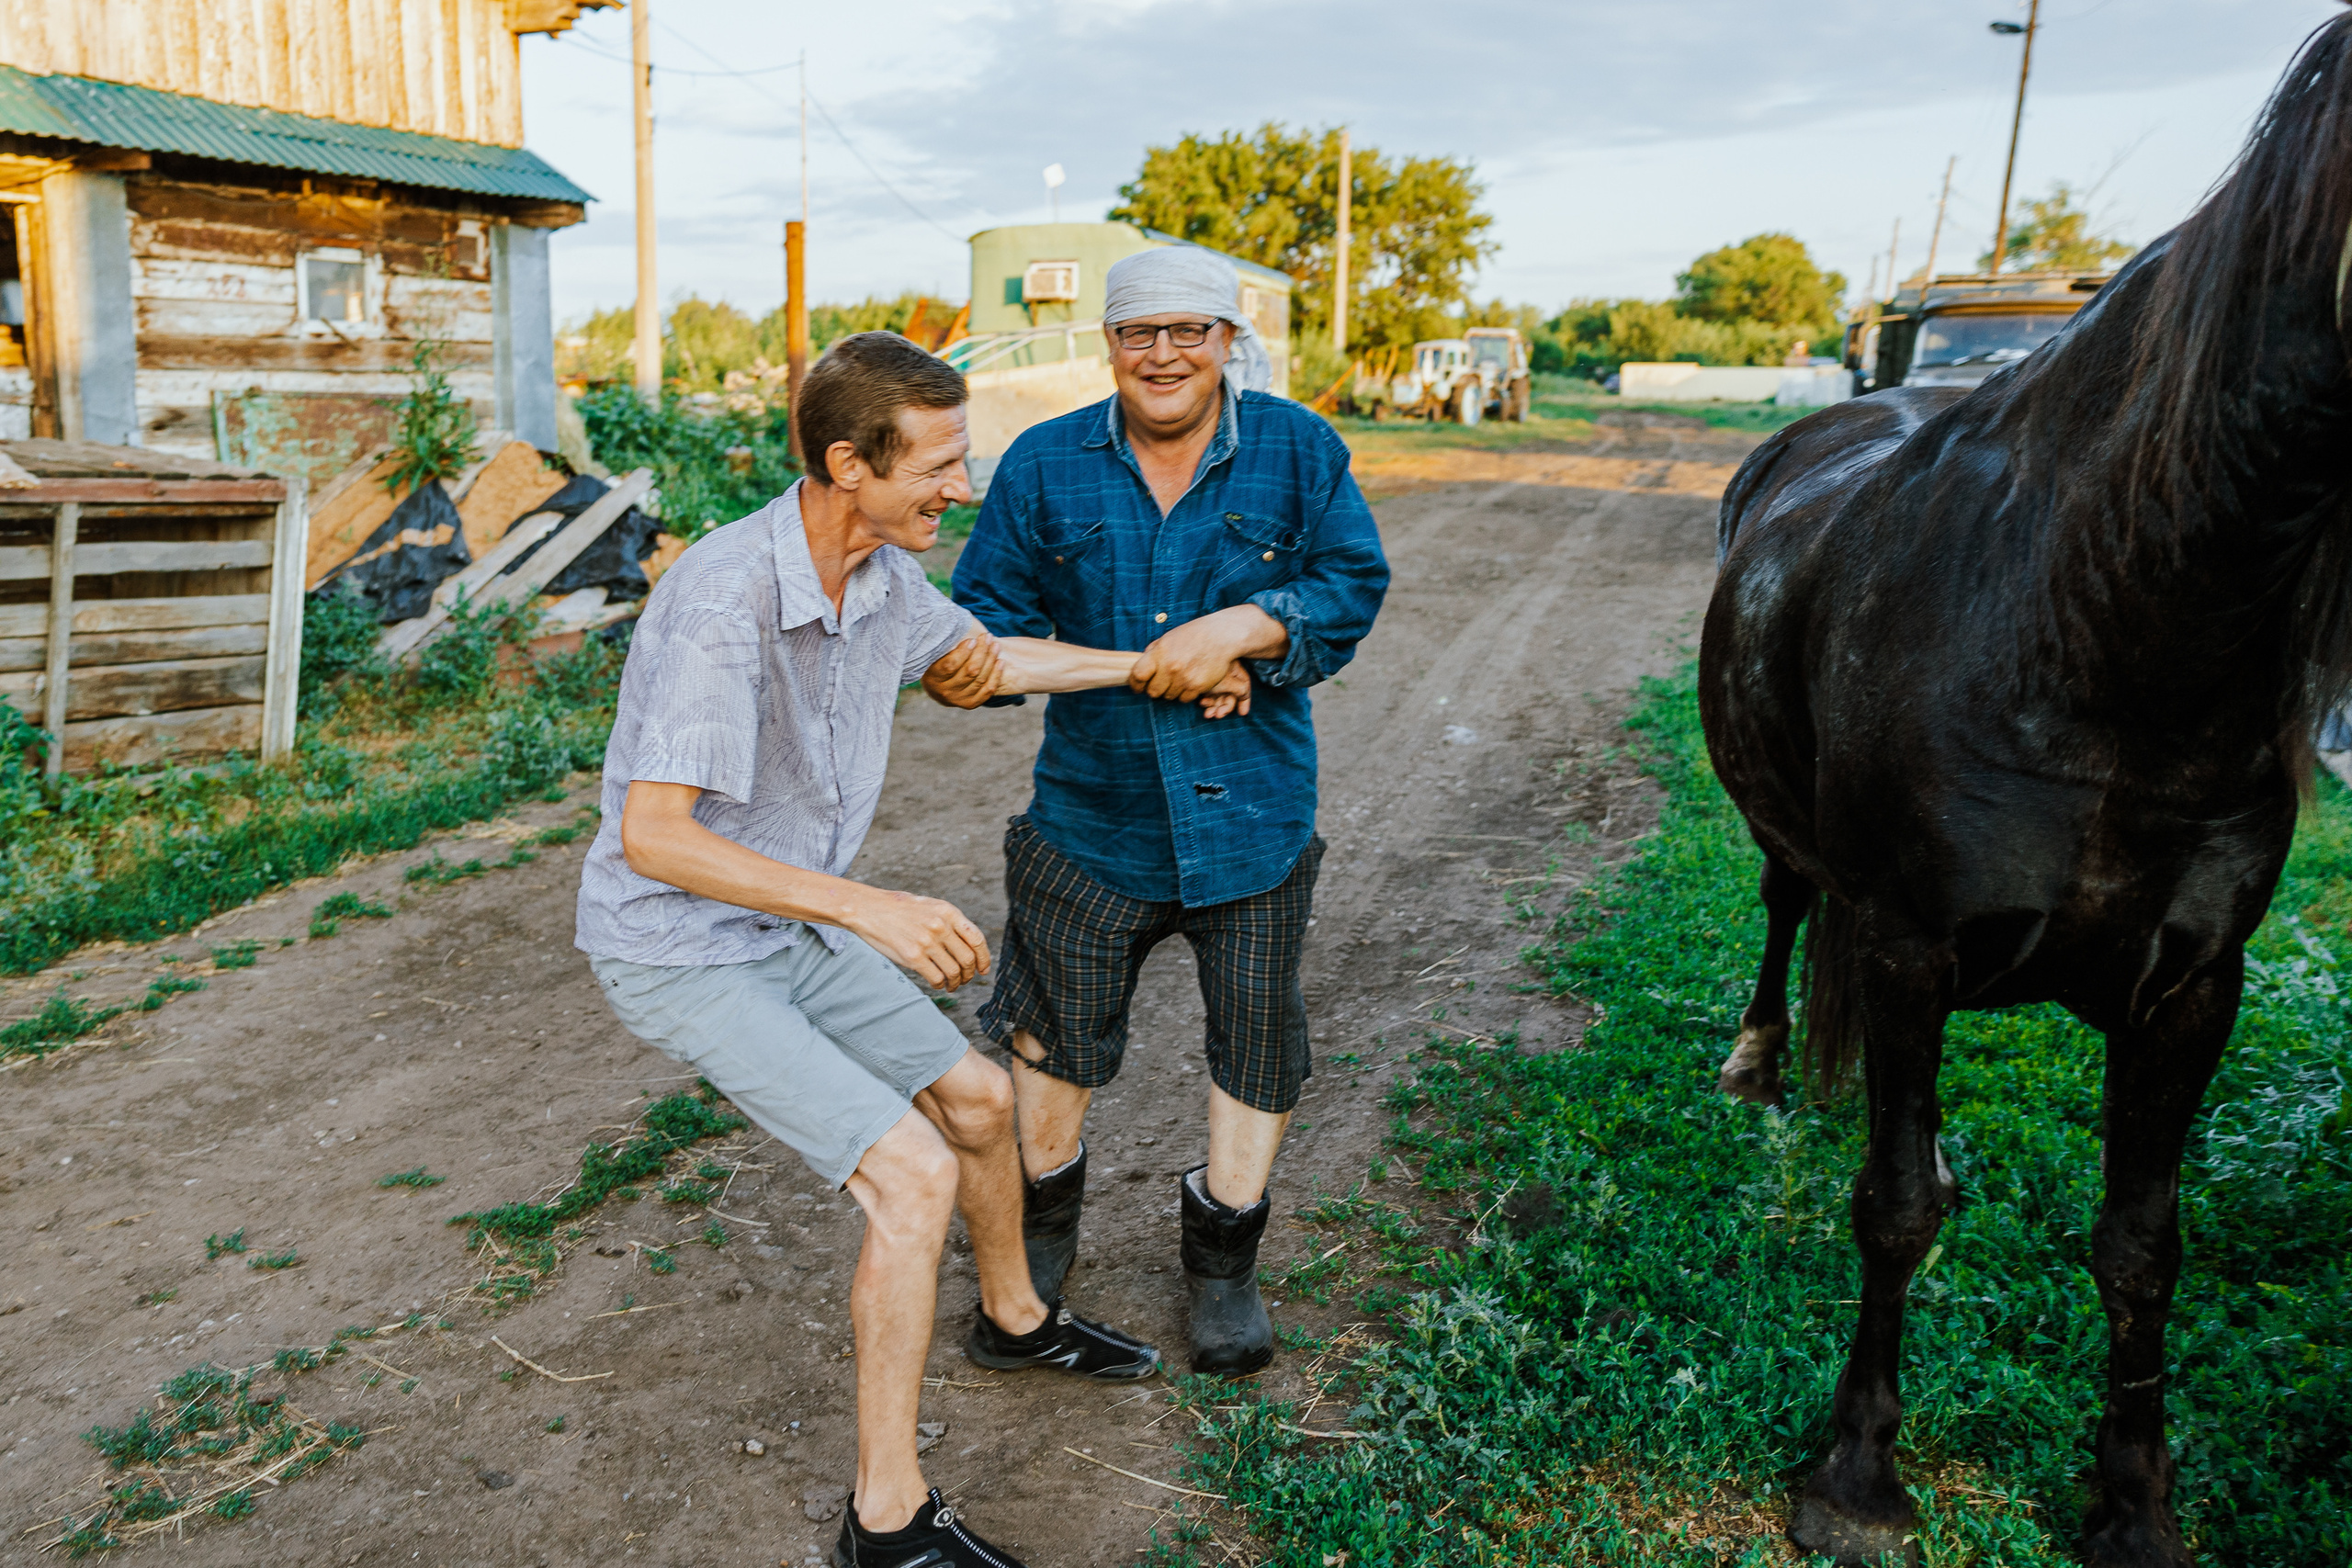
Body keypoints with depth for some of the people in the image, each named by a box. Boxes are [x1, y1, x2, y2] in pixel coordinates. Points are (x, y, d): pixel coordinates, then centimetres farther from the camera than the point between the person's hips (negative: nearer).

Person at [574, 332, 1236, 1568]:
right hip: (677, 956, -8)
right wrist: (869, 907, -41)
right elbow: (651, 836, -33)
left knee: (977, 1098, 16)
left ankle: (1014, 1317, 45)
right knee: (913, 1177, -17)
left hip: (782, 929, 9)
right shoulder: (724, 599, -32)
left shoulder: (878, 570, -5)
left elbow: (982, 659, 16)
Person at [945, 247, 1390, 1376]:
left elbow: (1354, 584, -7)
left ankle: (1222, 1261, 32)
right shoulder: (1045, 464, 0)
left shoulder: (1298, 452, -2)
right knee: (1054, 1028, 13)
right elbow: (991, 606, 2)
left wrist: (1238, 626, -22)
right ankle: (1044, 1222, 40)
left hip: (1252, 811, 0)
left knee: (1257, 1039, 10)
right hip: (1092, 810, 1)